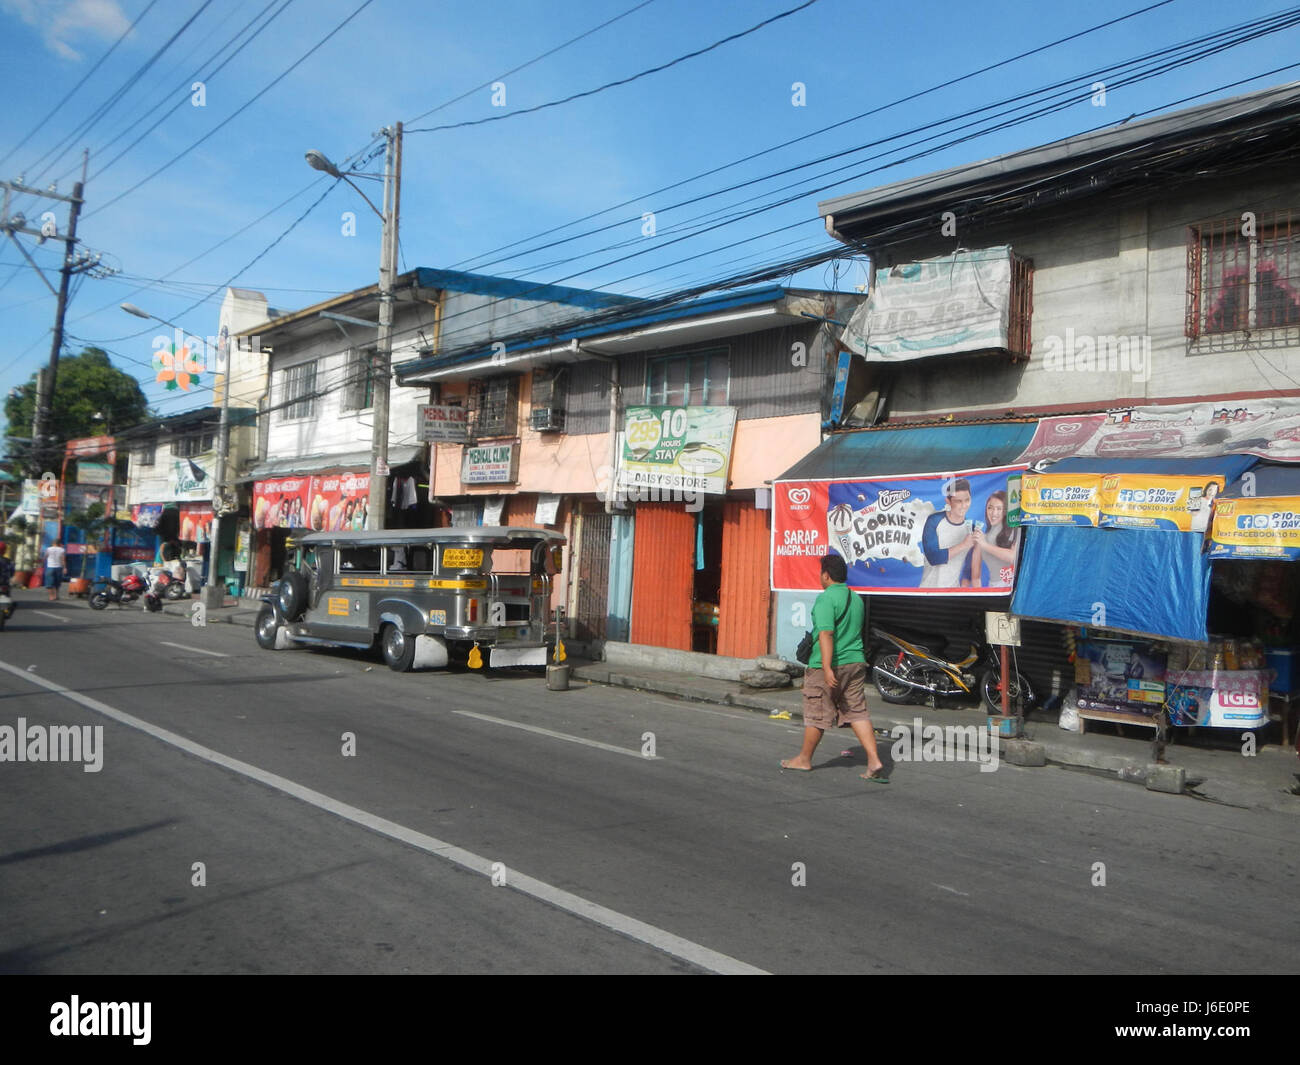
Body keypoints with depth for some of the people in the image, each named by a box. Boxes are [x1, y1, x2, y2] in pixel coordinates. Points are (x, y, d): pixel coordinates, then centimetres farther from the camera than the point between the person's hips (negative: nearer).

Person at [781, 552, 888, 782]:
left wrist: (827, 668, -27)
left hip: (827, 666, -7)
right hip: (855, 663, 7)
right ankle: (874, 761, -3)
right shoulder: (856, 599, 11)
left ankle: (804, 758, 22)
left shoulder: (826, 599, -15)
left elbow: (826, 634, -23)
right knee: (857, 712, 8)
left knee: (816, 714, 6)